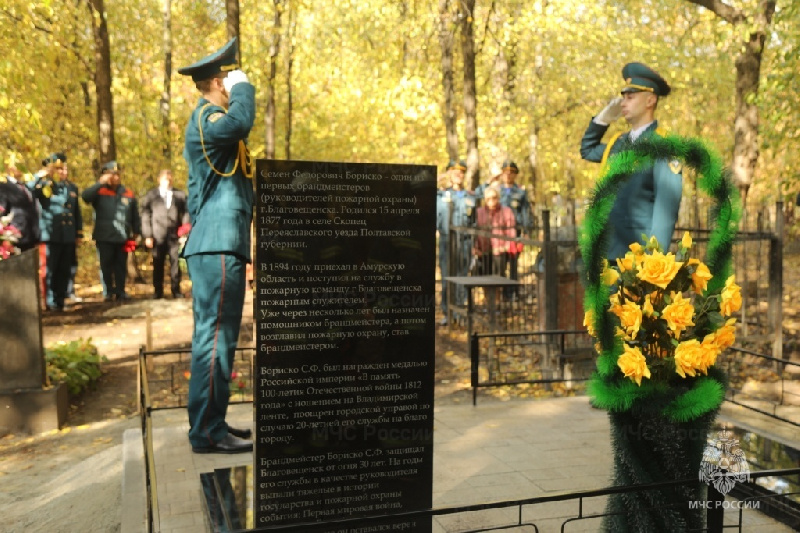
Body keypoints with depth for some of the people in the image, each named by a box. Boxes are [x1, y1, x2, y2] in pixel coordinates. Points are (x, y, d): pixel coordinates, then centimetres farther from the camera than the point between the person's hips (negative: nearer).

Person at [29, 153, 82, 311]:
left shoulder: (72, 187, 15)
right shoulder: (45, 186, 1)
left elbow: (77, 213, 18)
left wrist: (79, 233, 17)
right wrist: (40, 176, -21)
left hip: (69, 237, 5)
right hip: (51, 236, -4)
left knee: (65, 270, 8)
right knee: (50, 269, -2)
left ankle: (60, 300, 17)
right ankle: (50, 302, 4)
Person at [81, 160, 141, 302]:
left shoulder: (128, 193, 6)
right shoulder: (100, 191, -1)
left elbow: (135, 215, 12)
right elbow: (85, 196, -23)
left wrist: (136, 232, 13)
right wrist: (101, 183, -23)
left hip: (122, 237, 2)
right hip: (104, 237, -2)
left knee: (121, 266, 8)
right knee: (106, 265, 5)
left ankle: (120, 292, 16)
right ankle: (109, 291, 16)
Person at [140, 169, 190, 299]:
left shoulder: (180, 195, 10)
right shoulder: (151, 195, 8)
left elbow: (185, 215, 6)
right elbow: (145, 215, 4)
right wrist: (147, 236, -4)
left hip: (175, 236, 0)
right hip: (157, 236, 0)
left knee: (175, 263, -3)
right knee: (158, 265, 4)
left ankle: (176, 290, 5)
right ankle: (158, 291, 12)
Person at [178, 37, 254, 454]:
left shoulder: (208, 121, 23)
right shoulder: (206, 118, -9)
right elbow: (240, 122, -34)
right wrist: (243, 86, -16)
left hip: (214, 246, 11)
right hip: (218, 247, -11)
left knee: (214, 337, 13)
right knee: (215, 336, -9)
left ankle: (210, 423, 21)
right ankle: (207, 432, -5)